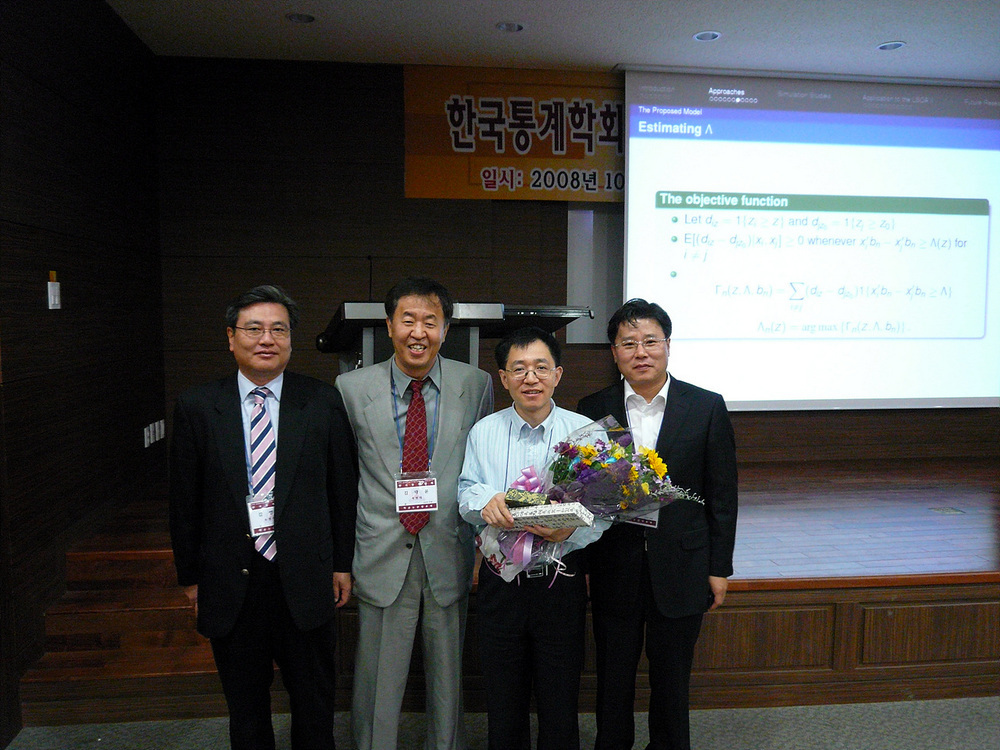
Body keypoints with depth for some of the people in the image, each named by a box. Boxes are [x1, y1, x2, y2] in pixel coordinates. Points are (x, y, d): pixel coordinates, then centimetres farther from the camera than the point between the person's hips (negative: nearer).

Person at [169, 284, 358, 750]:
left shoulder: (323, 402, -4)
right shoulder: (196, 406, -2)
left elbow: (343, 489, 1)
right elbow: (184, 499, 2)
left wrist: (343, 564, 1)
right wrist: (190, 575, 5)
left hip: (305, 581, 0)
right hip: (229, 585, 1)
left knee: (314, 703, 17)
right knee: (245, 710, 19)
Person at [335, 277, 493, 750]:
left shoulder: (475, 385, -1)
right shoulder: (351, 388, -3)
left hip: (448, 550, 1)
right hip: (382, 554, -1)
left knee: (447, 672, 17)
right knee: (377, 680, 11)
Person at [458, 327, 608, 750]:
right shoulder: (483, 432, 4)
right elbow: (465, 490, 5)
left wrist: (570, 529, -27)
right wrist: (485, 501, -18)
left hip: (562, 581, -1)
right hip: (500, 583, 2)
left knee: (560, 704, 10)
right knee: (503, 703, 15)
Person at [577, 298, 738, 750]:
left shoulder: (707, 408, -3)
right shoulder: (593, 409, -2)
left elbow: (722, 495, 0)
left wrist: (719, 567, 1)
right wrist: (580, 563, -8)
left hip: (681, 570, 0)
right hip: (614, 569, 1)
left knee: (672, 679, 16)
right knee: (613, 677, 16)